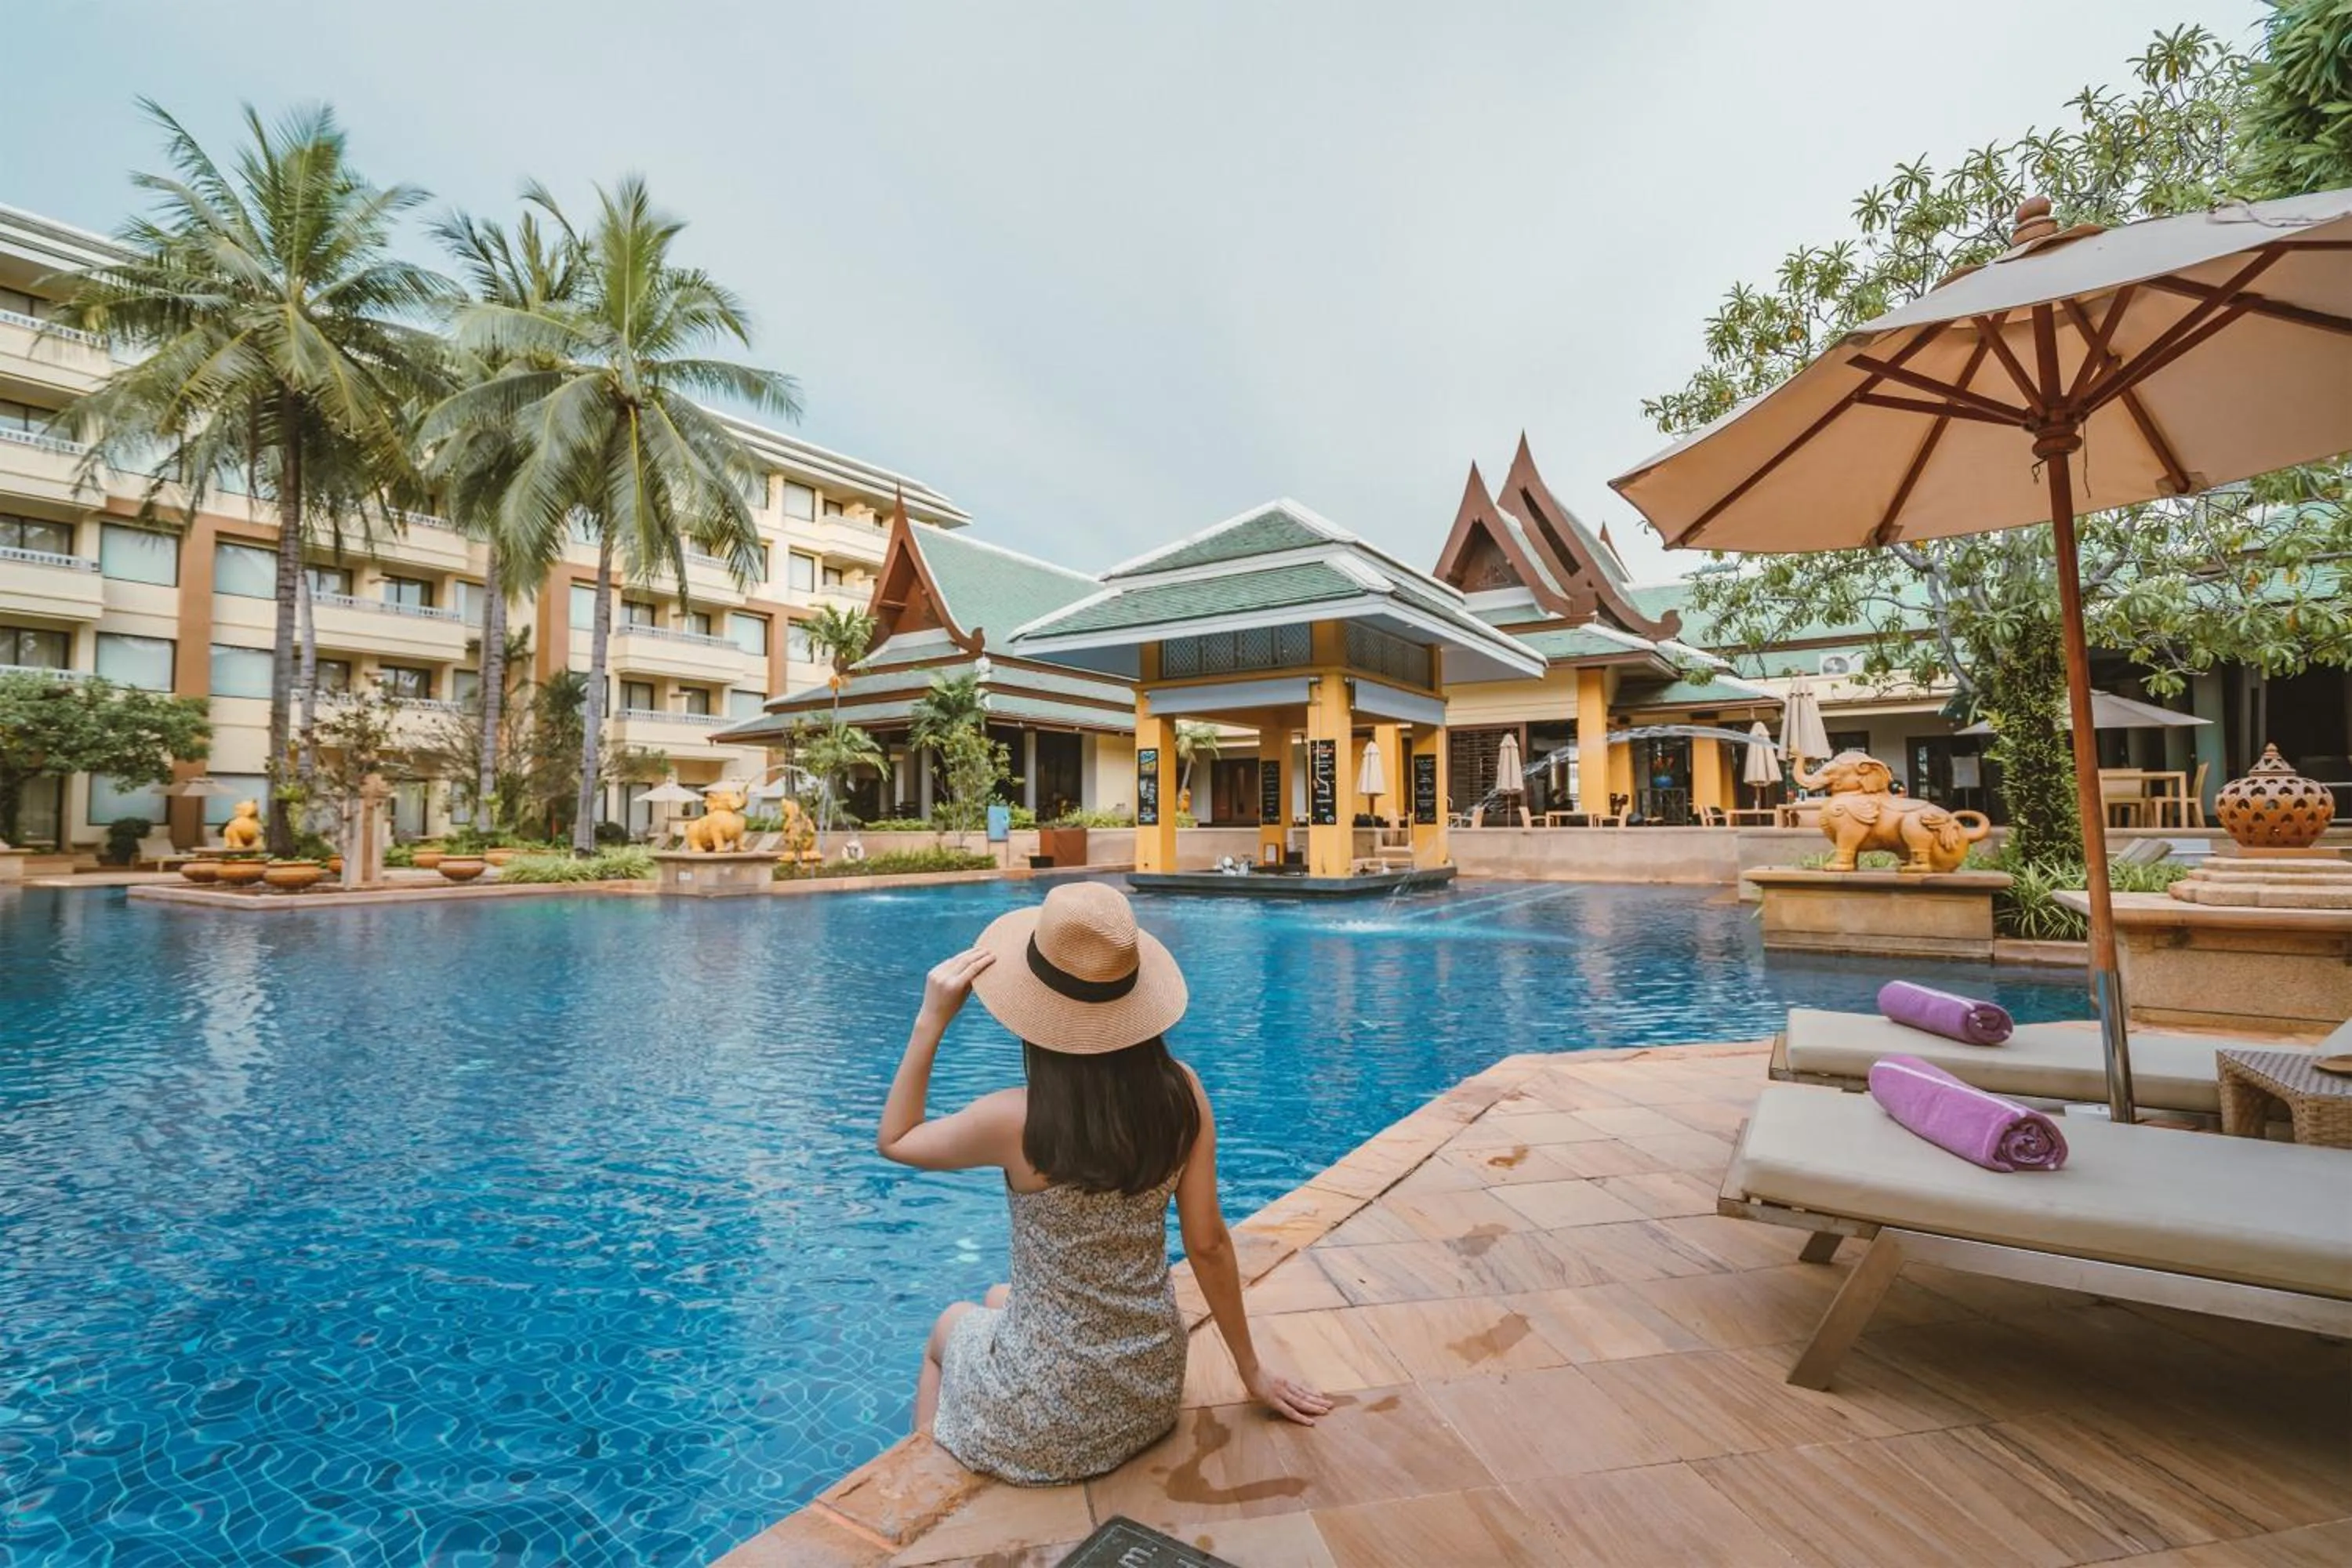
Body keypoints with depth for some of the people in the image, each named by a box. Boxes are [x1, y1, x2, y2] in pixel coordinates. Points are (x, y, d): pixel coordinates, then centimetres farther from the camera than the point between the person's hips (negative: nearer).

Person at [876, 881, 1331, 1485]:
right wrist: (1252, 1369, 6)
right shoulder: (1181, 1091, -17)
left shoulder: (1016, 1121, -28)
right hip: (1155, 1392, 4)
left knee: (949, 1326, 31)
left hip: (1045, 1428, -4)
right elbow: (1208, 1243, -7)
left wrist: (931, 1021, -12)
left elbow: (894, 1140, -7)